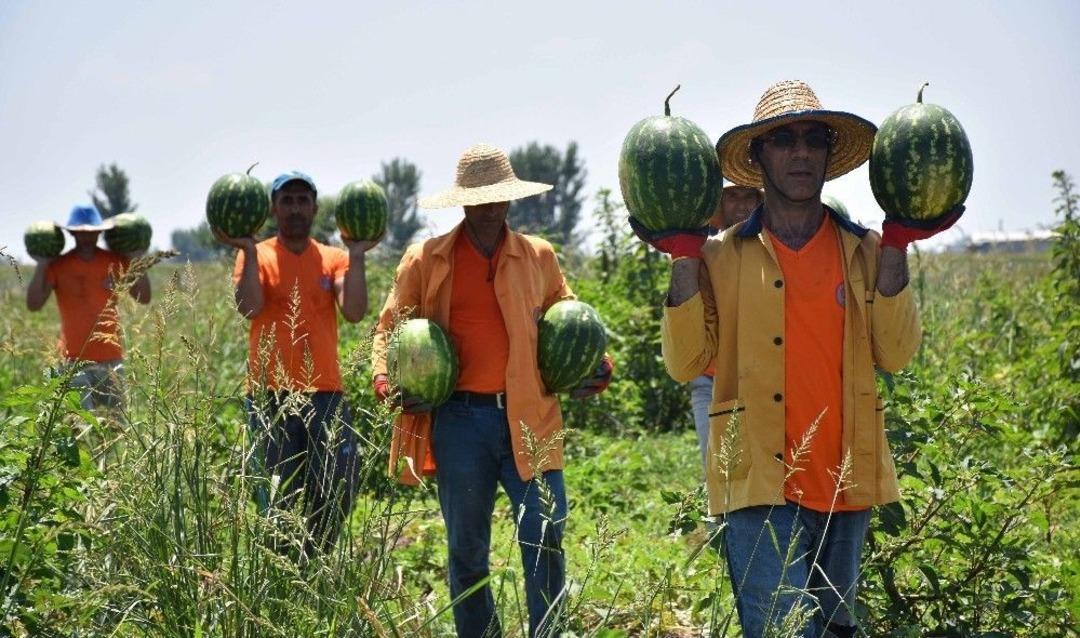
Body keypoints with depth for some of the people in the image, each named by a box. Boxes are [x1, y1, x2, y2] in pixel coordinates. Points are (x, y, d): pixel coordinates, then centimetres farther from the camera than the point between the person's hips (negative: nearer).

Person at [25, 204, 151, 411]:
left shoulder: (116, 262, 4)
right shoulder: (58, 265, -2)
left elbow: (144, 297, 3)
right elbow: (33, 305, -9)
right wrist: (41, 266, -14)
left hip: (111, 358, 3)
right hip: (75, 360, -3)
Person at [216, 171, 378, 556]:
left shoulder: (335, 259, 9)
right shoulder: (257, 257, 4)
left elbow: (354, 312, -7)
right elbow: (249, 307, -14)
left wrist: (356, 255, -11)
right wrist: (249, 250, -18)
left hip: (326, 394, 2)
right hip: (270, 396, -2)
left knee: (338, 494, 0)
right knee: (277, 502, 3)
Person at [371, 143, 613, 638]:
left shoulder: (539, 257, 10)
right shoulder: (425, 261, 7)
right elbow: (390, 327, 13)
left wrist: (596, 363, 3)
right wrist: (386, 379, -5)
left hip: (530, 419, 0)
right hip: (458, 418, 0)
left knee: (546, 542, -5)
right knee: (467, 550, 8)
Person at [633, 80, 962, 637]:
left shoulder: (863, 252, 9)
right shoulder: (723, 255, 3)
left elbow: (895, 354, -2)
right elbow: (686, 362, -5)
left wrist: (895, 247, -7)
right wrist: (684, 257, -11)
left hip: (846, 486, 4)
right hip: (762, 487, -3)